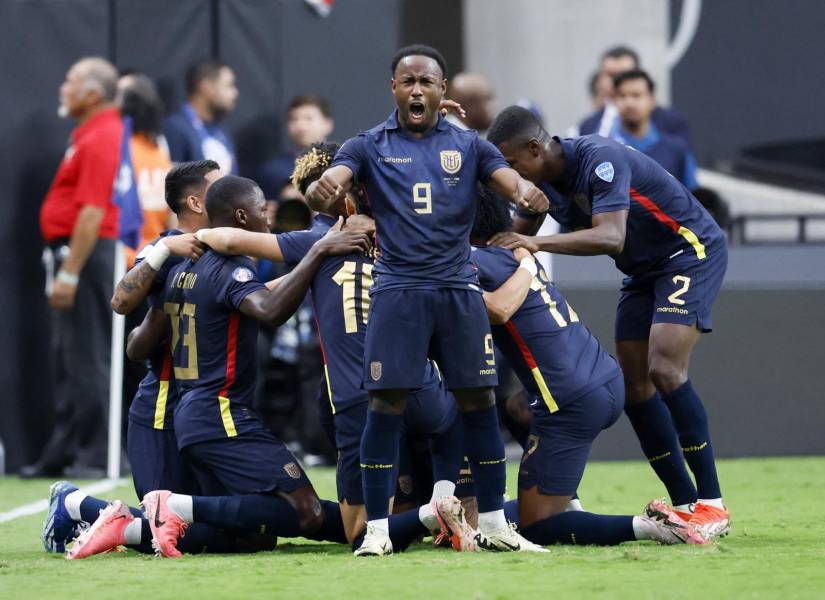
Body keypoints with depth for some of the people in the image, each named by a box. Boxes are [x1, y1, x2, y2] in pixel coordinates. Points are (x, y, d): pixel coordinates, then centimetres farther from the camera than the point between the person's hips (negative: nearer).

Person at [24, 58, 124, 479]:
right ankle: (62, 453, 16)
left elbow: (92, 213, -22)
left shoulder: (100, 140, -16)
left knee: (84, 360, -7)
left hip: (86, 254, -10)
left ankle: (95, 455, -3)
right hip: (70, 252, 10)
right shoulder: (91, 135, 16)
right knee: (67, 361, 12)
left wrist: (68, 274, -24)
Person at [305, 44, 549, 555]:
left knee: (480, 403, 1)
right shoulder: (371, 147, 8)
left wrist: (528, 193, -28)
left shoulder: (468, 145, 11)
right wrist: (321, 191, -33)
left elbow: (511, 181, -3)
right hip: (398, 289, -1)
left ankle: (495, 524, 9)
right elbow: (332, 181, -8)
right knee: (386, 404, -6)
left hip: (459, 288, 2)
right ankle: (377, 528, -1)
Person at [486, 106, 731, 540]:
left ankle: (711, 505, -17)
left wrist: (538, 242, -46)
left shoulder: (600, 160, -29)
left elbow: (610, 238, -40)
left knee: (664, 369, -22)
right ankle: (684, 505, 3)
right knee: (633, 385, -1)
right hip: (643, 271, 9)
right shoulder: (541, 179, -2)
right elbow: (520, 234, 14)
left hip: (692, 252, -9)